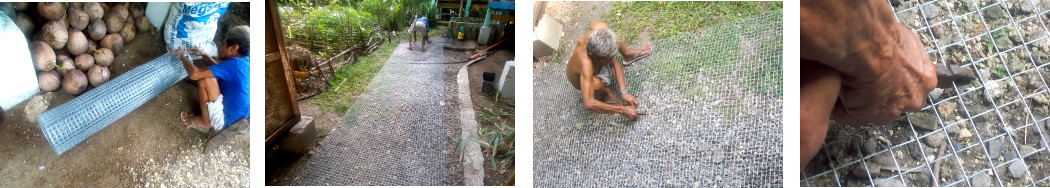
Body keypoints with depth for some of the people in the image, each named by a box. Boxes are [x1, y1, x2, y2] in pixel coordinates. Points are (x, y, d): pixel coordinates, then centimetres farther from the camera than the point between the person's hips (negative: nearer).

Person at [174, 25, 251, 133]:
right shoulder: (246, 62, 4)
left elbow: (194, 74, -24)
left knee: (205, 79, -16)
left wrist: (182, 56, -6)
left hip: (224, 121, -9)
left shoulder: (235, 64, -23)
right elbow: (220, 69, 26)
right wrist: (203, 55, 17)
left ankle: (205, 122, 4)